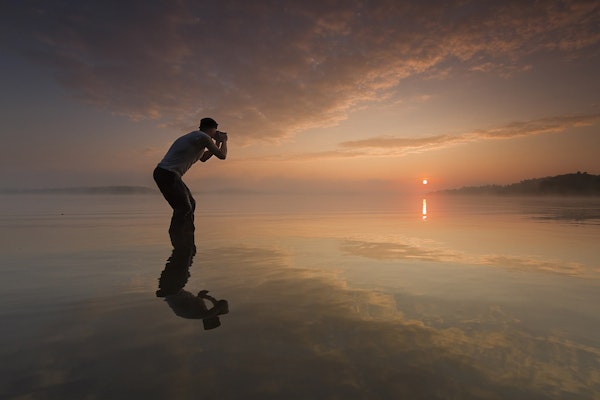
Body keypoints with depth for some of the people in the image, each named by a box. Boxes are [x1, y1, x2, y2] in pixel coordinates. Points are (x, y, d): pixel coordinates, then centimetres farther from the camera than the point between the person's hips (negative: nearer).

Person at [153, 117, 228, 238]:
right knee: (184, 208, -11)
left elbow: (203, 158, 33)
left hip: (163, 173, 10)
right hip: (168, 174, -10)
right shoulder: (203, 137, -9)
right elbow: (222, 155, -5)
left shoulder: (194, 137, 21)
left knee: (190, 204, 13)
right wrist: (224, 141, 13)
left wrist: (217, 143, 31)